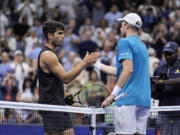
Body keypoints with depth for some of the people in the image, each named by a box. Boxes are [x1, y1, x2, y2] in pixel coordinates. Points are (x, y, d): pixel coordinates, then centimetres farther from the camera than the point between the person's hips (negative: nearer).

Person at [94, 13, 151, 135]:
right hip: (144, 100, 8)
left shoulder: (125, 42, -4)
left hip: (128, 99, -8)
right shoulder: (142, 46, 22)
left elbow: (128, 70, -18)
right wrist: (96, 64, 35)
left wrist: (113, 95, -18)